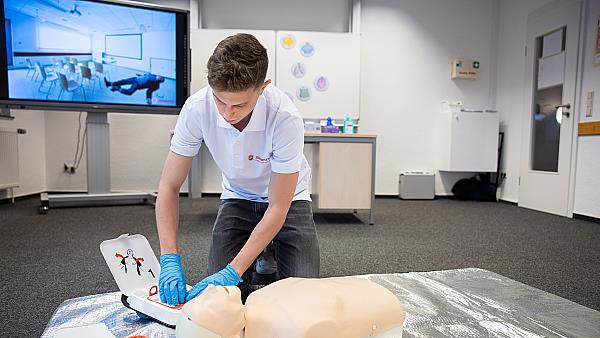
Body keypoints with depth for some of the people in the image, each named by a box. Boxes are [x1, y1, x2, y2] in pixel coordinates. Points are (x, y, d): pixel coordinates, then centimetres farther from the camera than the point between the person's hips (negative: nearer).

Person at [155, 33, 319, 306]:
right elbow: (169, 186, -17)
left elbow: (277, 208, -29)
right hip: (237, 197, 2)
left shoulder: (285, 117, -35)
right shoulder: (196, 109, -26)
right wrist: (170, 259, -26)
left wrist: (233, 272, -32)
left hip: (286, 198, -1)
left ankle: (270, 252, 19)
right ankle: (258, 255, 21)